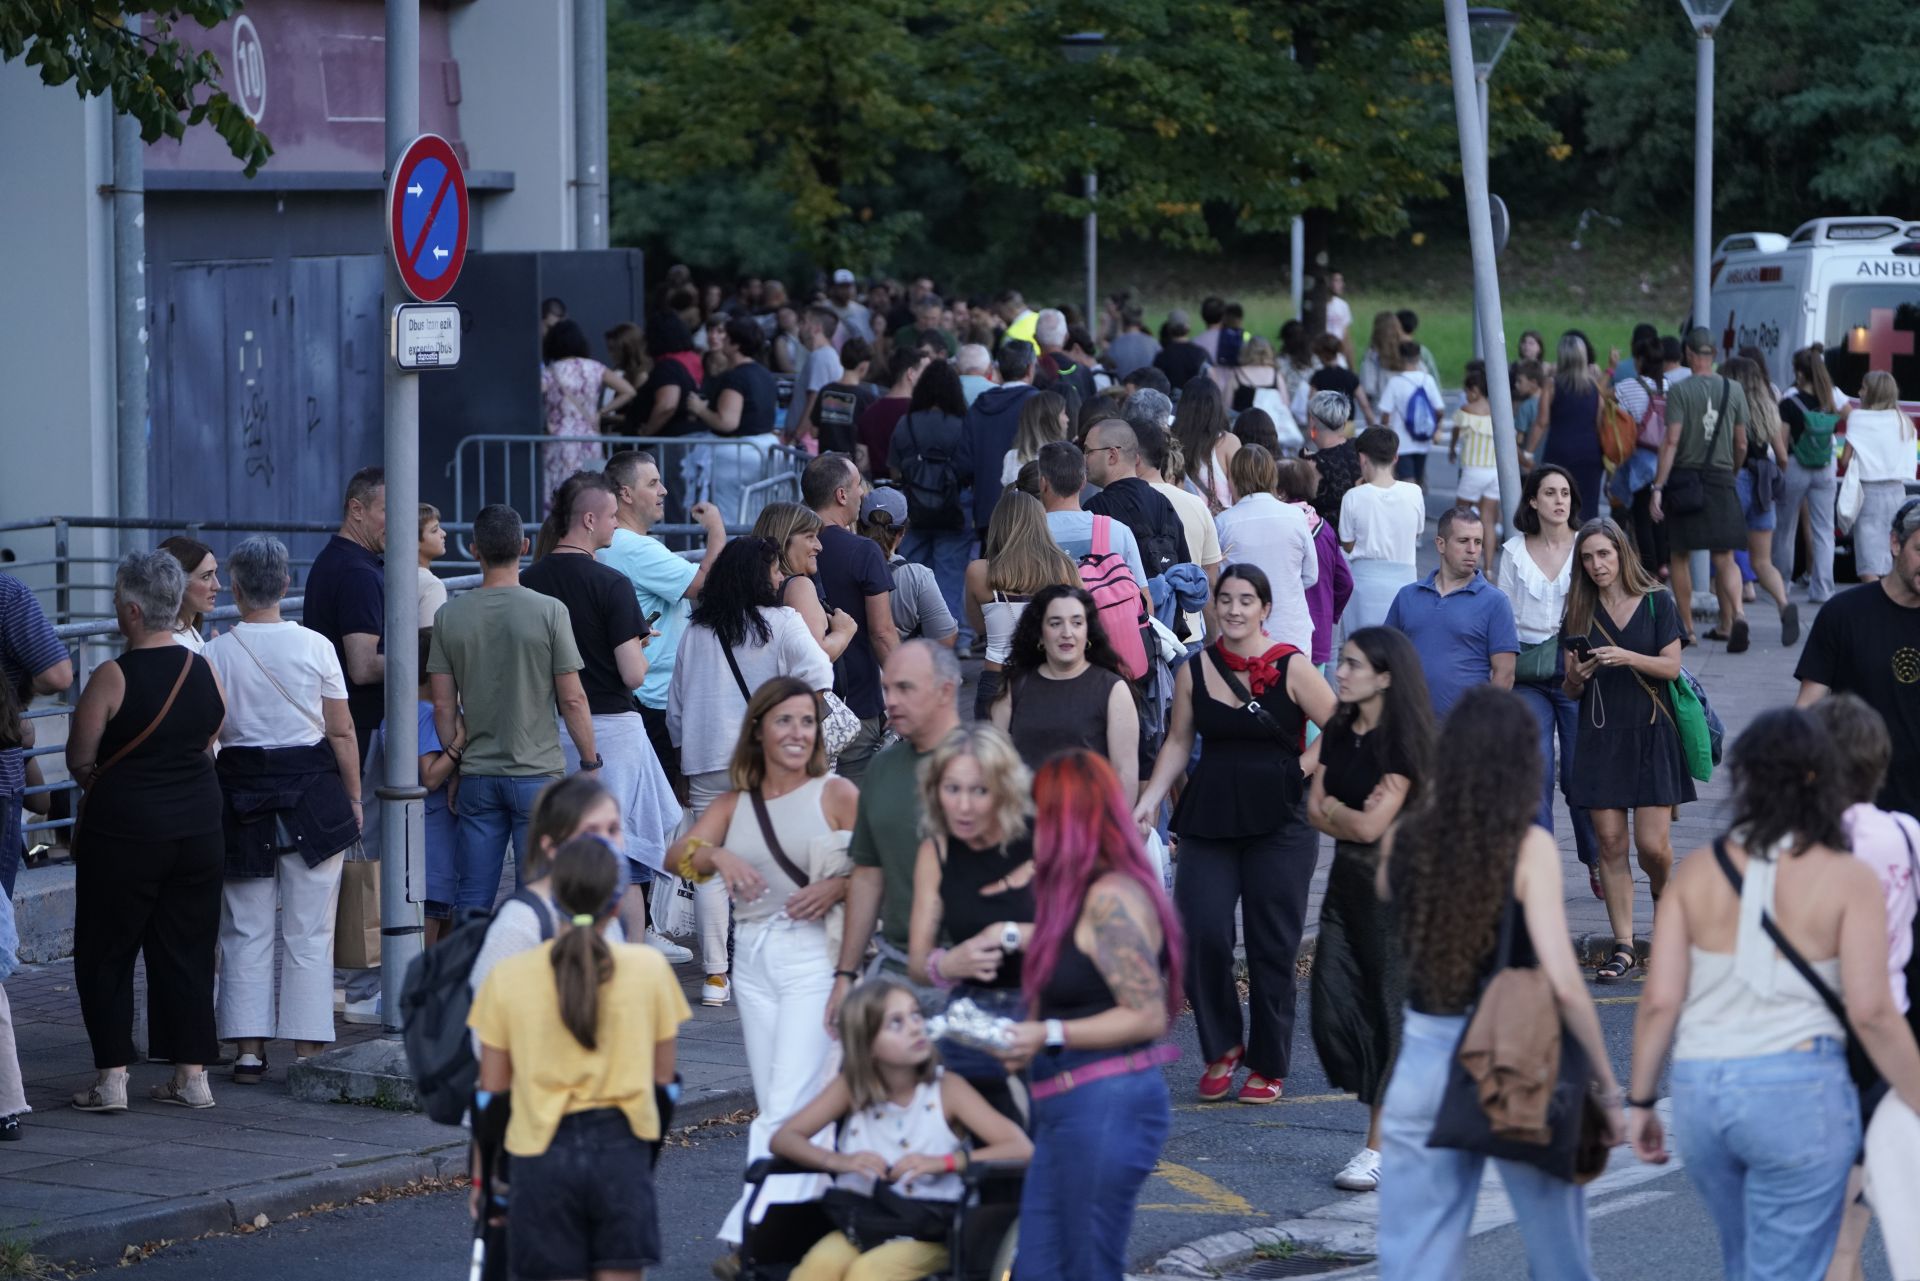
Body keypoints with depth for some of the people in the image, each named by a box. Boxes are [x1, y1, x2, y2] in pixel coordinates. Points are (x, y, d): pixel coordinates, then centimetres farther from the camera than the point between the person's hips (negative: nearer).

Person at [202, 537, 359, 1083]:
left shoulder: (216, 653, -4)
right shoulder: (314, 647, -5)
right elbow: (341, 732, -1)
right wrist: (354, 797, 8)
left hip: (242, 791, 1)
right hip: (312, 791, -1)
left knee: (246, 931, 8)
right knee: (309, 932, 4)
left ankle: (248, 1049, 6)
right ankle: (307, 1050, 3)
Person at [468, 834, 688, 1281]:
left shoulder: (508, 977, -3)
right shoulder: (649, 968, -2)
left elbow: (491, 1092, 3)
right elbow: (664, 1078, 4)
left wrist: (482, 1174, 13)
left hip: (543, 1154, 0)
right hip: (622, 1148, 0)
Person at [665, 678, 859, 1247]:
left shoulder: (836, 794, 0)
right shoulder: (733, 805, 12)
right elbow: (678, 854, -3)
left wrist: (838, 887, -20)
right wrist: (718, 857, -23)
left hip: (814, 956, -6)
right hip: (753, 959, 6)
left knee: (787, 1105, -13)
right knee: (771, 1106, 9)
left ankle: (748, 1229, -19)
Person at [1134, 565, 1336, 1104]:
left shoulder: (1292, 669, -4)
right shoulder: (1194, 671, 6)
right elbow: (1179, 742, 12)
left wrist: (1308, 766, -13)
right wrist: (1150, 797, 2)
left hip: (1278, 822, -2)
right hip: (1208, 818, 2)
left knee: (1272, 947, 4)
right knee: (1202, 934, -10)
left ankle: (1269, 1066, 17)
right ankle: (1222, 1048, 11)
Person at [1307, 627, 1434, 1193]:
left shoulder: (1402, 741, -13)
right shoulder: (1338, 732, 9)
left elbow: (1371, 825, -17)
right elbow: (1315, 809, 7)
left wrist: (1332, 807, 0)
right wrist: (1354, 817, -10)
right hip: (1346, 880, 8)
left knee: (1390, 1007, -2)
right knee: (1330, 1005, 2)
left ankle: (1381, 1144, 3)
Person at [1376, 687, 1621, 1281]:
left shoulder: (1407, 838, -1)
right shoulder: (1528, 847, -12)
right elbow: (1563, 983, -16)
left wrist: (1430, 805, 16)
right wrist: (1606, 1086, -8)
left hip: (1424, 1059, 3)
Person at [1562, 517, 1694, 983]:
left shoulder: (1657, 603, 0)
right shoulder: (1580, 613, 7)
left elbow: (1671, 666, -7)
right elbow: (1570, 691, 9)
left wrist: (1627, 657, -21)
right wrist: (1575, 676, -14)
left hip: (1650, 734, -2)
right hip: (1600, 736, 2)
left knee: (1653, 844, -7)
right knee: (1611, 843, -2)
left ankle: (1662, 894, 28)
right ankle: (1623, 948, 2)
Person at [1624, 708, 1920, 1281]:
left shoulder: (1697, 873, 3)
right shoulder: (1848, 880, -7)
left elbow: (1660, 1001, 0)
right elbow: (1872, 1013, -11)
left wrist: (1640, 1101, 11)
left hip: (1700, 1092, 4)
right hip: (1799, 1091, -4)